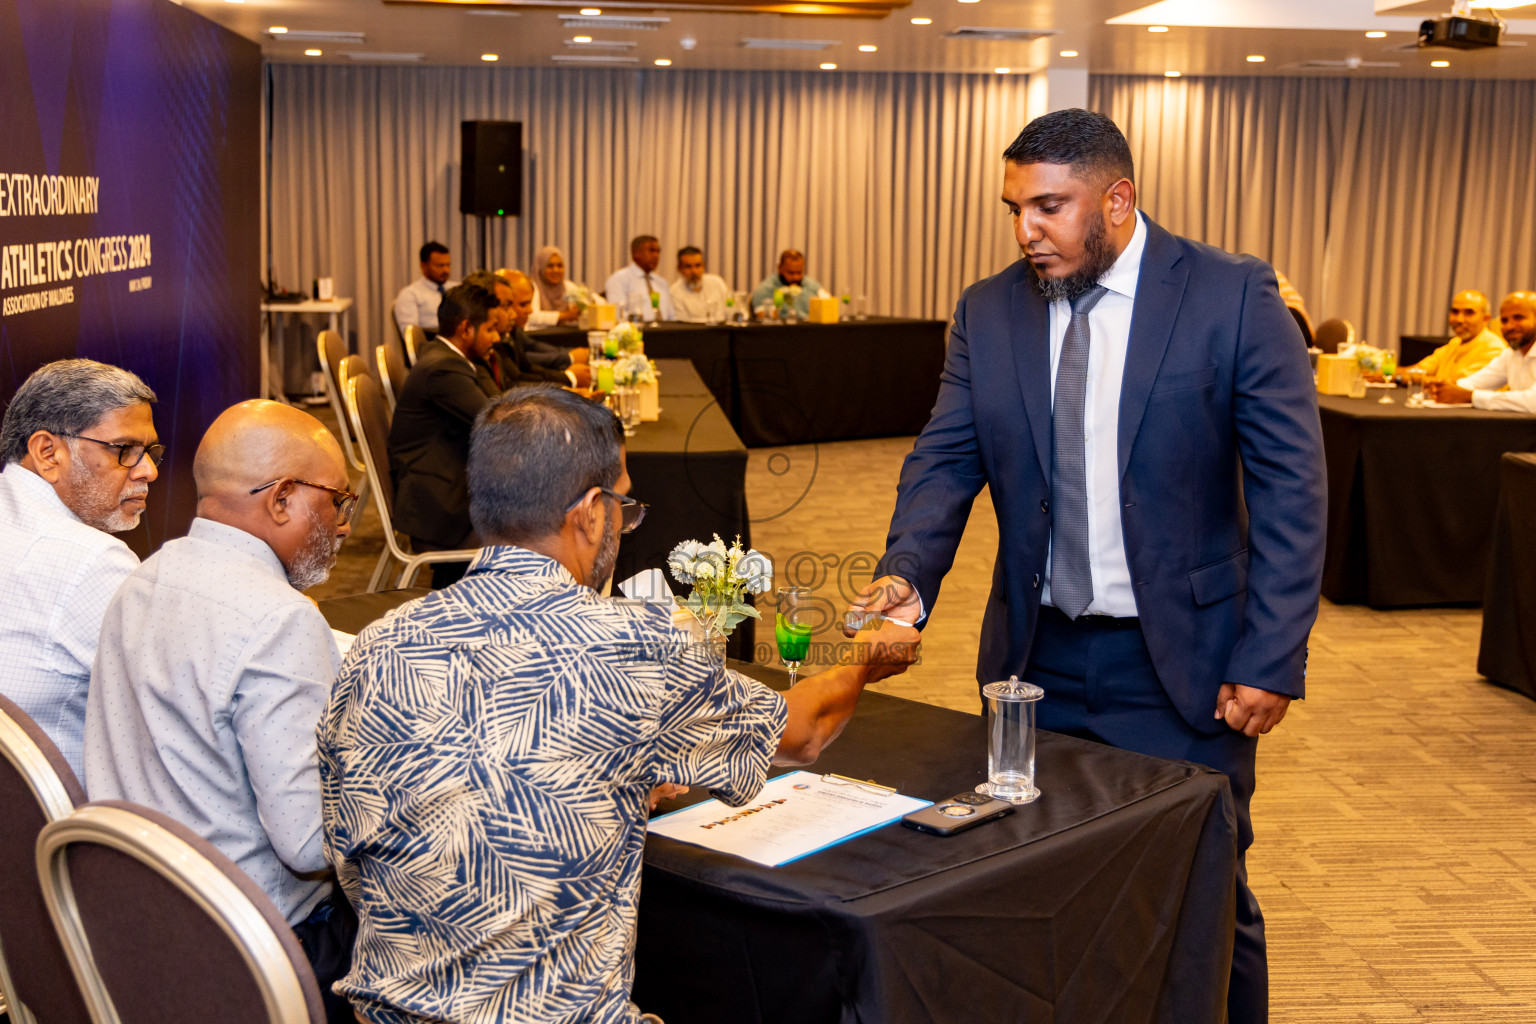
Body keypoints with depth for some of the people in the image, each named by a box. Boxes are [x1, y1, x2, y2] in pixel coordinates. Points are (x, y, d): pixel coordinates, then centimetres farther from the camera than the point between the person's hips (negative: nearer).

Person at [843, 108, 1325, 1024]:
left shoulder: (1235, 297, -8)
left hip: (1183, 668, -3)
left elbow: (1291, 486, -8)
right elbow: (946, 461, 0)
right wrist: (909, 575, -20)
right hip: (1036, 661, 3)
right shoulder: (988, 313, 3)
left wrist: (1271, 660, -13)